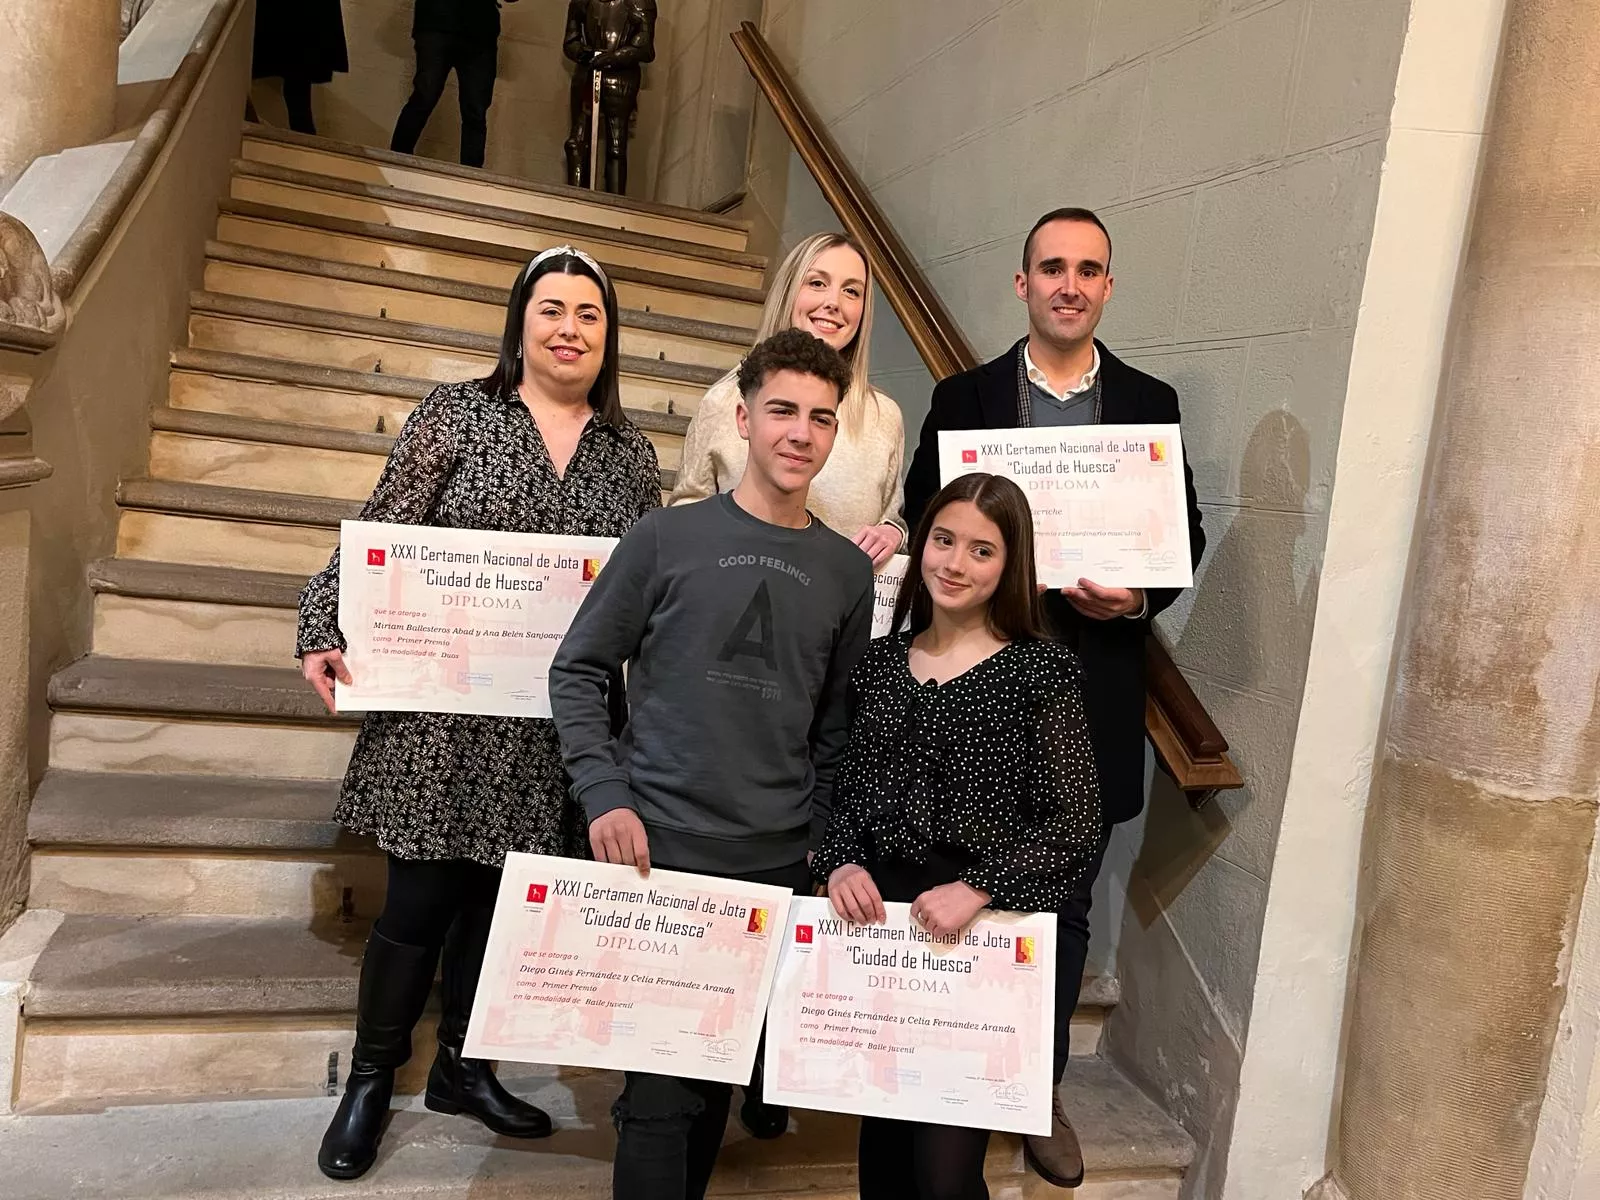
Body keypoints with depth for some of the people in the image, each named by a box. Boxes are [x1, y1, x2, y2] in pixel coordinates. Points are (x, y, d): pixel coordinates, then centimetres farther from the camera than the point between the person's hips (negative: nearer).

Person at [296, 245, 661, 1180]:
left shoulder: (632, 454, 8)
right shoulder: (458, 412, 0)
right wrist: (326, 630, -12)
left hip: (553, 723, 3)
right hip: (443, 708, -2)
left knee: (500, 894, 13)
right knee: (421, 899, 5)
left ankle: (461, 1066, 34)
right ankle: (372, 1079, 28)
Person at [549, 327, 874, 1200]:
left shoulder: (849, 572, 5)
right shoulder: (666, 538, -3)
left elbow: (837, 726, 11)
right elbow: (577, 671, 1)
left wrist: (823, 838, 6)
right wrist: (605, 797, -9)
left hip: (778, 864, 3)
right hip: (659, 848, -3)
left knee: (721, 1068, 16)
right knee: (663, 1087, 0)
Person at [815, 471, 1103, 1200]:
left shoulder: (1040, 670, -5)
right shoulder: (881, 659, 7)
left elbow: (1075, 829, -8)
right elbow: (841, 790, 10)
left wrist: (977, 890, -19)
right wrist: (840, 863, -8)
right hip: (878, 921, 4)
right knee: (883, 1141, 18)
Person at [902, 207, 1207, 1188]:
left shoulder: (1150, 402, 7)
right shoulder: (964, 397, 3)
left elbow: (1186, 536, 7)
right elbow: (921, 528, 3)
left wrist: (1139, 596, -12)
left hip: (1092, 688, 1)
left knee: (1065, 904, 13)